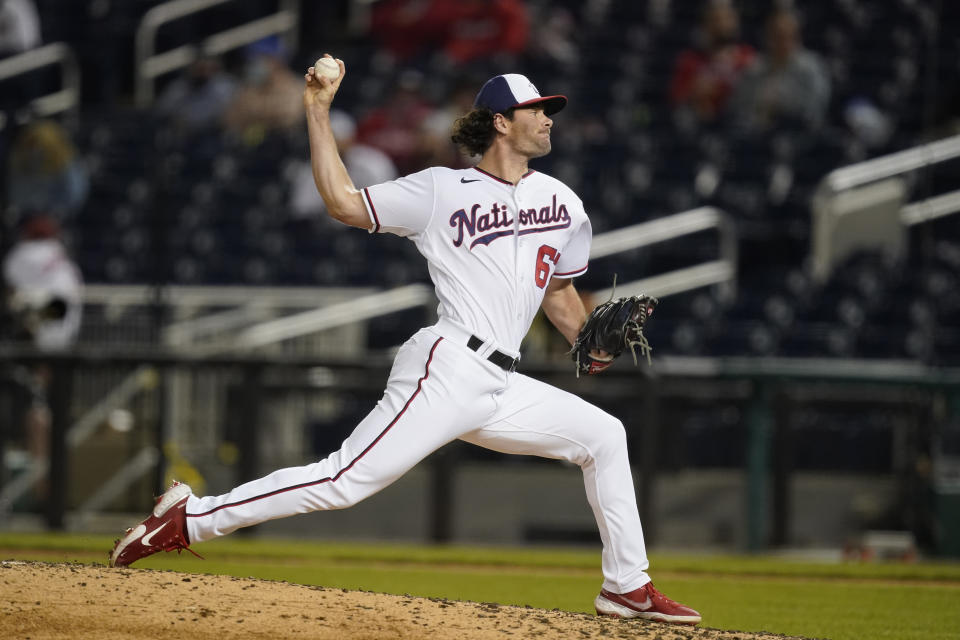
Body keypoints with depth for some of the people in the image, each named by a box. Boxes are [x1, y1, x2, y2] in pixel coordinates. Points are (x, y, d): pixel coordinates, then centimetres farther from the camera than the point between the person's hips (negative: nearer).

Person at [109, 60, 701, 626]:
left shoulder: (562, 203, 17)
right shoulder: (441, 190, 1)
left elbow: (560, 292, 29)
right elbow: (343, 201, -2)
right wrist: (318, 112, -3)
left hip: (500, 390, 7)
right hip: (447, 369, -7)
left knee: (603, 435, 7)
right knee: (344, 481, -17)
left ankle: (628, 588, 13)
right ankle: (191, 518, -16)